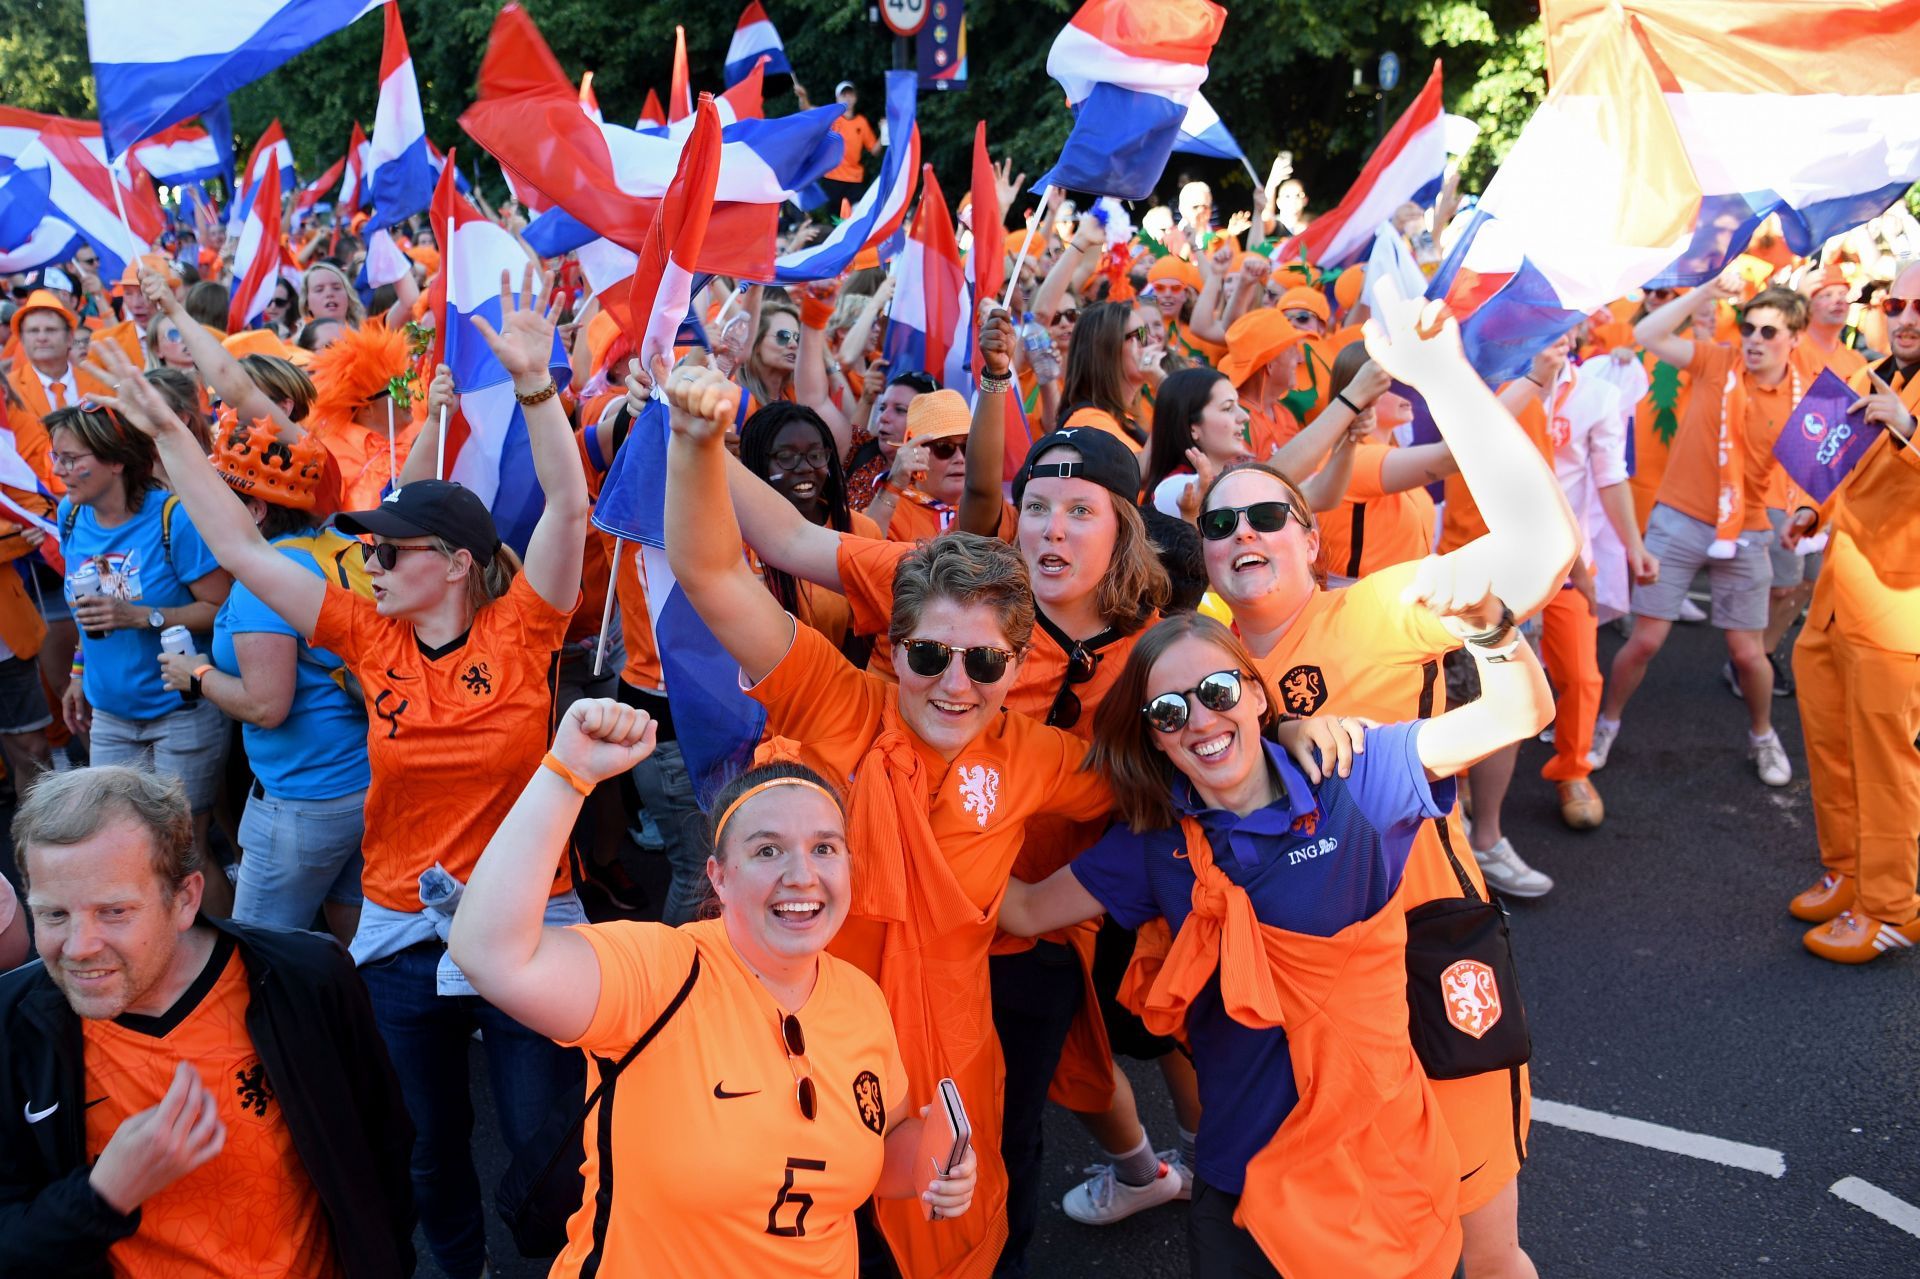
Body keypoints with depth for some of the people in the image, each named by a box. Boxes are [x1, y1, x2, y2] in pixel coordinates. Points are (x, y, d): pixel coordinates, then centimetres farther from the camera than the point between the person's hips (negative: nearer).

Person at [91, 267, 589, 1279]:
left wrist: (533, 382, -34)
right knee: (430, 1146, 20)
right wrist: (166, 430, 0)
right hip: (403, 933, 4)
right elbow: (241, 548, 0)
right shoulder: (371, 637, -3)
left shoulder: (517, 628, -12)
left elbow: (568, 507, -23)